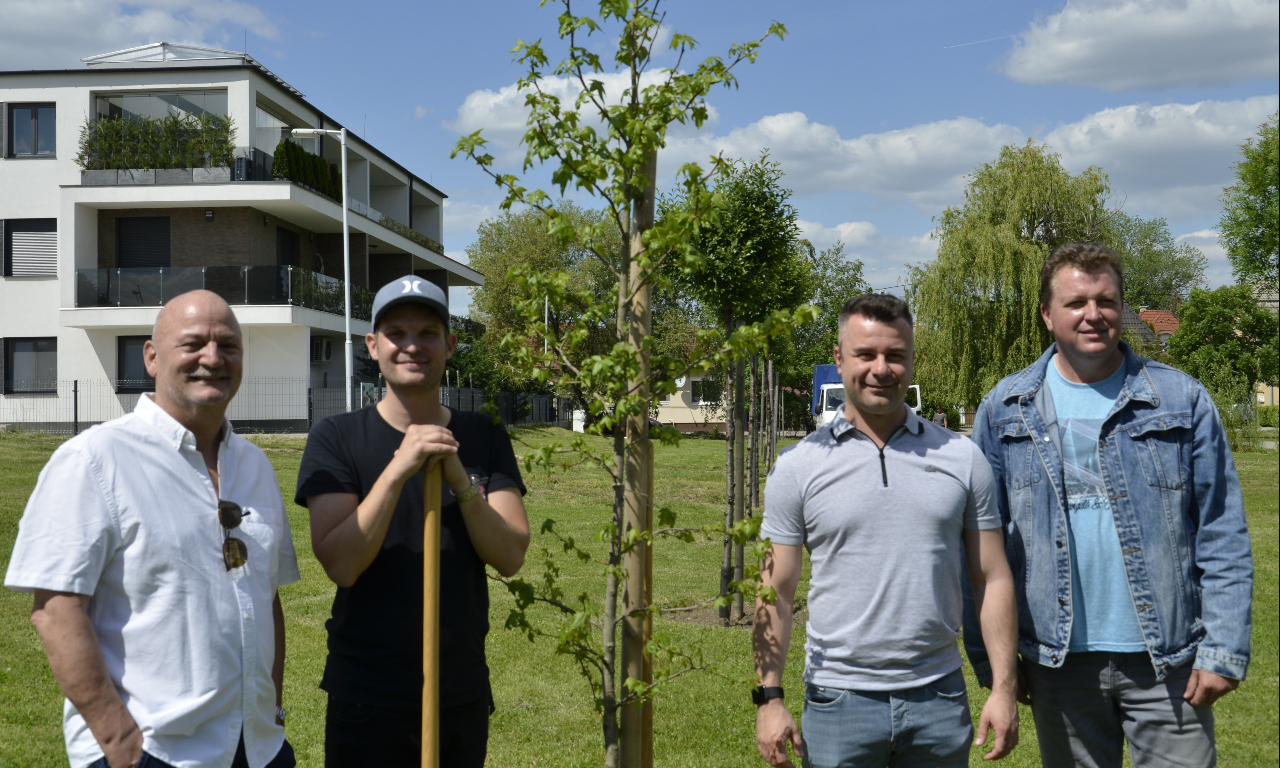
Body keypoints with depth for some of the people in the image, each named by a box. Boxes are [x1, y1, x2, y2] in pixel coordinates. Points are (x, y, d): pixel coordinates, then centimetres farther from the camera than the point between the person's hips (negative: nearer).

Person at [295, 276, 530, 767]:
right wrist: (399, 469, -25)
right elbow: (341, 565, -17)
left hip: (465, 694, 3)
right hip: (367, 702, -2)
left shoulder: (483, 439, 1)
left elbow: (511, 558, -8)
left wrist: (460, 479, -22)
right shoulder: (336, 438, -6)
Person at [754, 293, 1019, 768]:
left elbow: (993, 580, 5)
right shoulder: (798, 467, 0)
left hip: (940, 696, 2)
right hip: (838, 698, -1)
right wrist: (769, 698, -5)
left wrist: (1004, 689, -1)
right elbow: (776, 593, 0)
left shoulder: (961, 458, 4)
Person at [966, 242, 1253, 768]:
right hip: (1058, 662, 1)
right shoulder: (1004, 410, 3)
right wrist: (991, 657, 0)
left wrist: (1224, 650, -7)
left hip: (1168, 662, -1)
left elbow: (1222, 539, 0)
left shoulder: (1182, 400, 1)